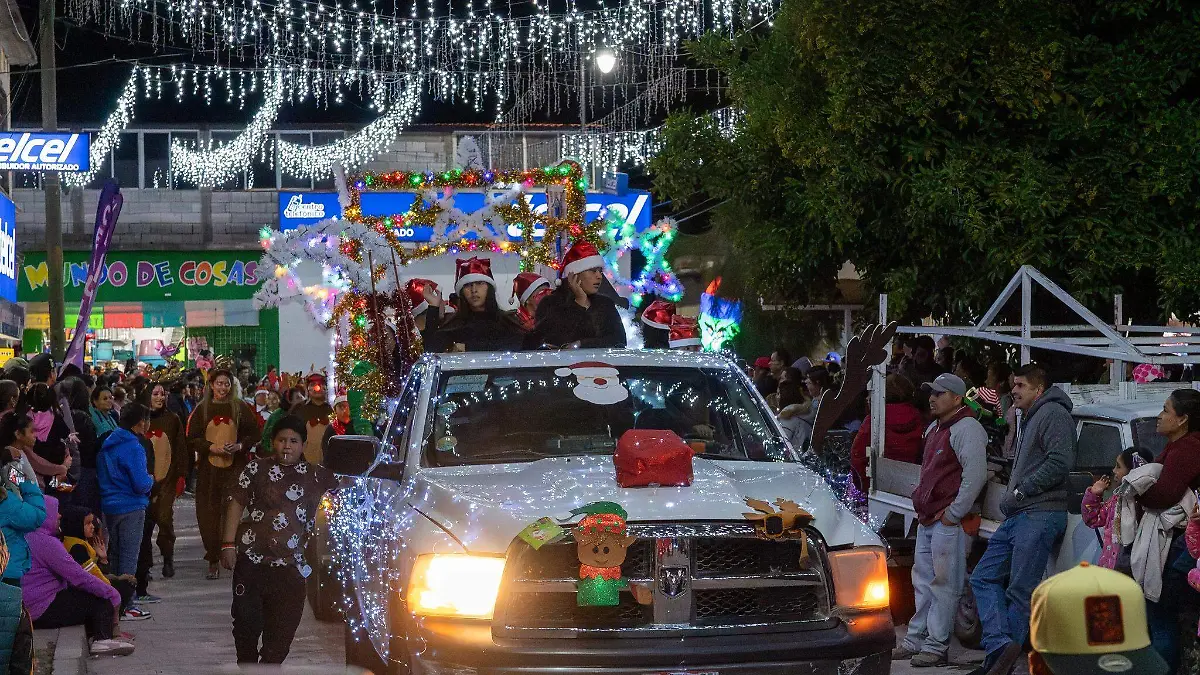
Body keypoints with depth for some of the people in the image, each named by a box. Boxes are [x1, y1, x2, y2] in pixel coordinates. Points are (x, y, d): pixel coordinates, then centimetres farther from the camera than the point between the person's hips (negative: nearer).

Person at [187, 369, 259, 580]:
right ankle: (213, 561, 2)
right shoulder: (202, 409, 8)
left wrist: (240, 446, -10)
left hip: (234, 467, -1)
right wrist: (212, 447, -11)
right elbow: (192, 439, 5)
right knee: (208, 514, -3)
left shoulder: (240, 408, 7)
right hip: (208, 468, 1)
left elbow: (253, 434, 8)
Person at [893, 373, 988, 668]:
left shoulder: (966, 429, -13)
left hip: (948, 522, -10)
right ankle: (916, 639, 22)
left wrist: (954, 513, -19)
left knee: (943, 584, -6)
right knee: (923, 582, 14)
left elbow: (975, 475, -21)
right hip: (927, 520, 10)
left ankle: (937, 646, -3)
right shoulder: (935, 428, 19)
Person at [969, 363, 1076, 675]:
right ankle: (999, 644, -6)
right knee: (984, 578, 4)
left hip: (1040, 515, -11)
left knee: (1020, 590, -9)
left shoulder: (1052, 414, -7)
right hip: (1017, 516, 11)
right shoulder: (1027, 420, 25)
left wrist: (1021, 491, -15)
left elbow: (1060, 462, -19)